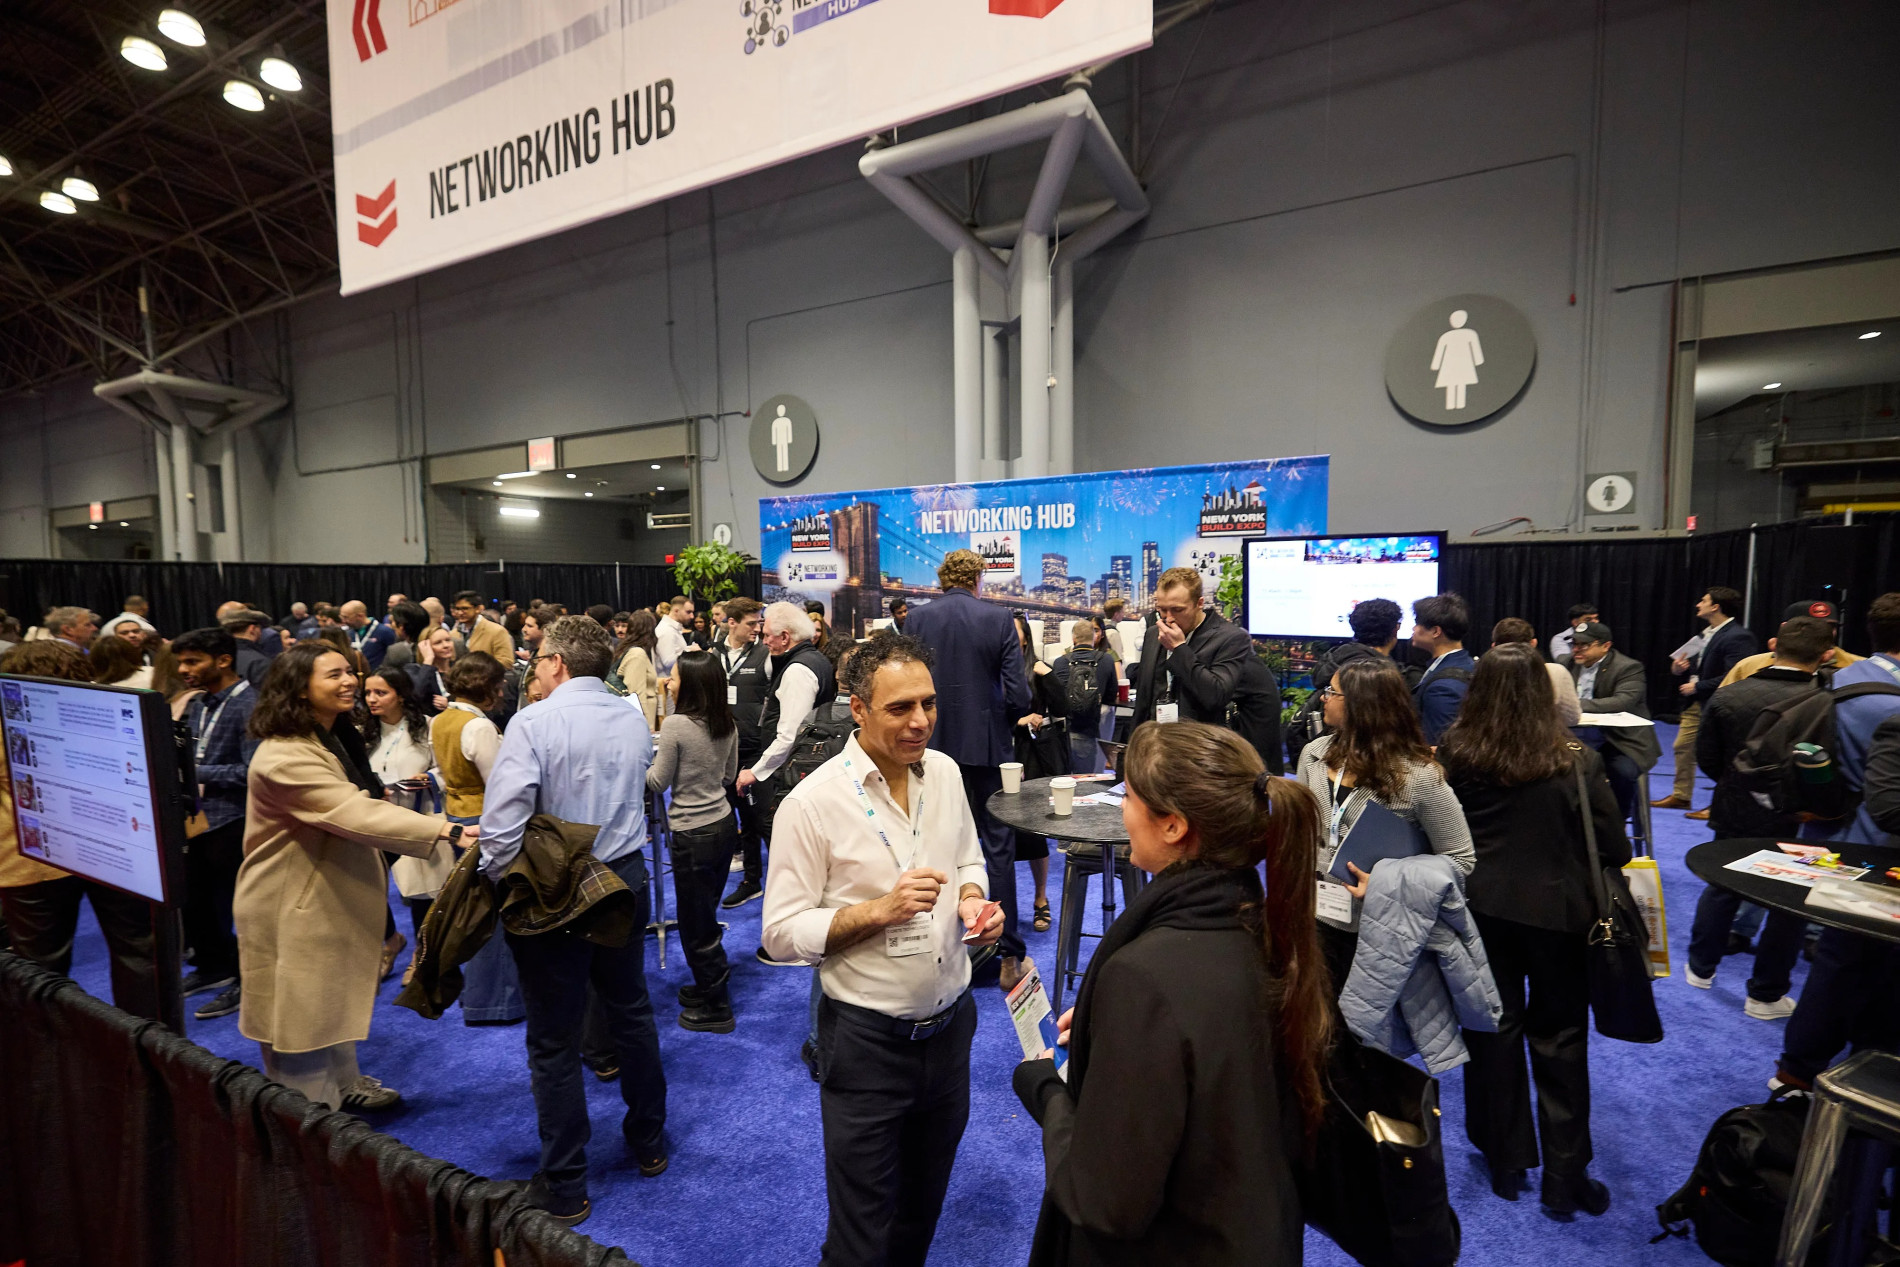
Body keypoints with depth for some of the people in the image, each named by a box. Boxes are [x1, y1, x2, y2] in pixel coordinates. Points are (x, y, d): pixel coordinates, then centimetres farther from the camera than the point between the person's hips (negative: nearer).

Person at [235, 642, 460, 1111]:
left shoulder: (335, 738, 7)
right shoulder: (286, 755, -27)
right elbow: (356, 814, -39)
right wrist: (445, 829, -47)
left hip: (332, 896, 10)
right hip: (293, 907, -10)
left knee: (336, 999, 23)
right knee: (302, 1011, 5)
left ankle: (344, 1084, 40)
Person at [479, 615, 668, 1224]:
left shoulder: (533, 723, -18)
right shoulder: (635, 719, 0)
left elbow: (501, 825, -23)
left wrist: (503, 886, -8)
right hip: (626, 880, 6)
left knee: (555, 1041, 10)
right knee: (632, 1014, 21)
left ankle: (564, 1188, 24)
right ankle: (648, 1143, 39)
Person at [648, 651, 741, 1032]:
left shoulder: (676, 725, -20)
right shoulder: (727, 723, 0)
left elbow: (658, 782, -9)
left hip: (694, 834, -7)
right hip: (724, 824, 7)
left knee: (695, 924, 9)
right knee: (705, 915, 23)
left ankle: (715, 1009, 21)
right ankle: (708, 986, 38)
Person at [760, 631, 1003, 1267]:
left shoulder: (945, 772, -3)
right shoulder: (813, 803, -20)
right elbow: (782, 934, -16)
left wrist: (972, 900, -9)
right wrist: (879, 910, -27)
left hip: (950, 1023, 5)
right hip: (867, 1040, -5)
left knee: (924, 1207, 27)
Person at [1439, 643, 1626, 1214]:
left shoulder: (1454, 753, -12)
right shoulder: (1574, 761, -17)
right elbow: (1613, 847, -9)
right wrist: (1564, 850, 11)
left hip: (1481, 906, 1)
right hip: (1556, 909, -1)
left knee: (1494, 1029, 16)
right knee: (1558, 1037, 14)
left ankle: (1506, 1160, 31)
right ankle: (1564, 1175, 26)